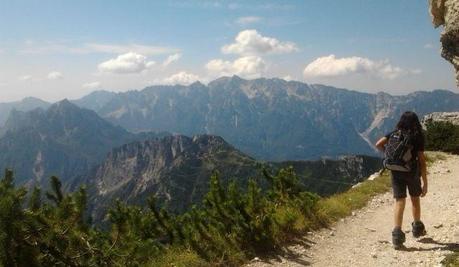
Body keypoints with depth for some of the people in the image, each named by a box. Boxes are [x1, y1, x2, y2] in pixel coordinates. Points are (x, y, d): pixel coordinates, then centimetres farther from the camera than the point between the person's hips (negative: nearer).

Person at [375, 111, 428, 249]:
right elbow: (421, 161, -9)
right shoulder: (417, 137, -6)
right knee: (415, 199, 20)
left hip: (396, 172, 1)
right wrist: (425, 183, -7)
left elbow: (378, 144, -8)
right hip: (412, 172, -1)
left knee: (399, 202, 1)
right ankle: (417, 228, 37)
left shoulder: (394, 134, 2)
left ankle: (397, 234, -11)